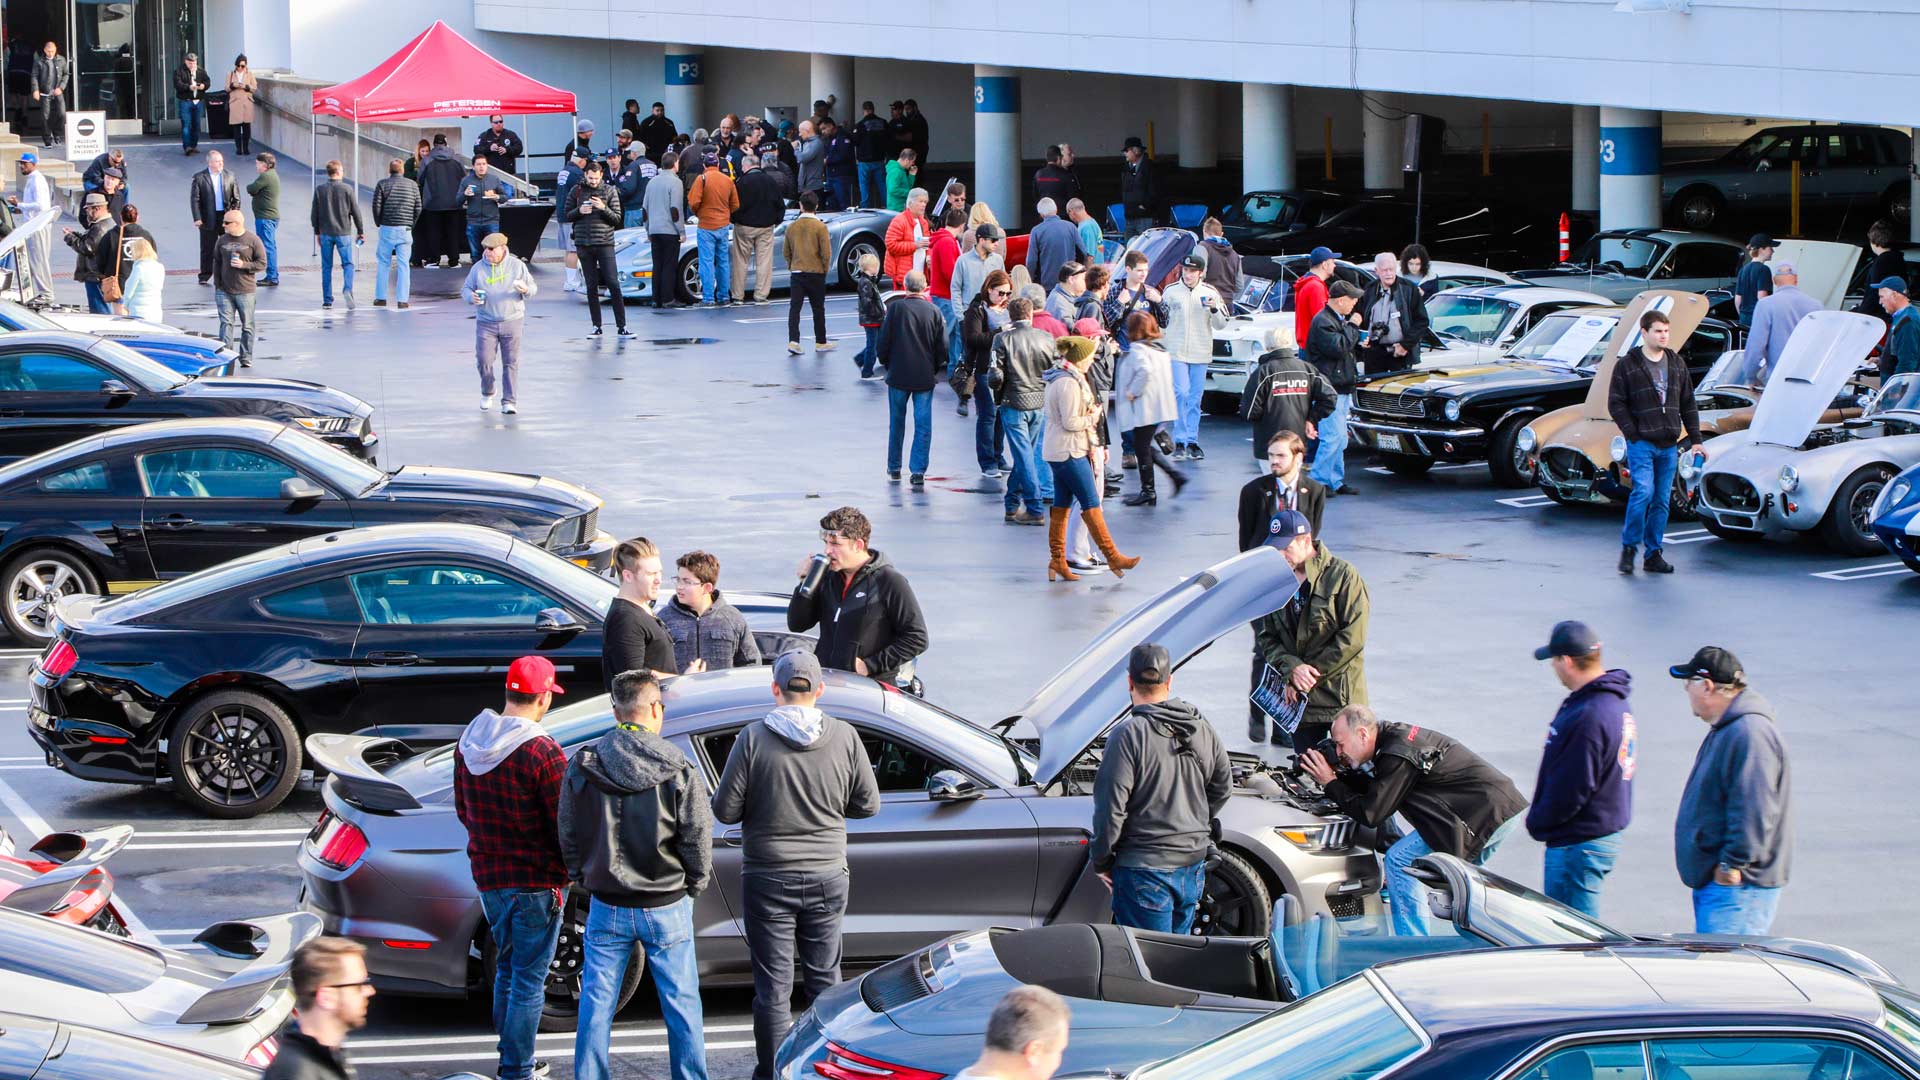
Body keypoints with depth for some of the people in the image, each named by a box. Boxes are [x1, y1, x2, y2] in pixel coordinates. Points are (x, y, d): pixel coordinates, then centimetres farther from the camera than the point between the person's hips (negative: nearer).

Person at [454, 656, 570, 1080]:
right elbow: (564, 823, -15)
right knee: (529, 980, 1)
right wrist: (566, 869, 2)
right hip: (536, 880, -7)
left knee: (507, 968, 22)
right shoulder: (542, 753, -20)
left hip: (488, 876, 7)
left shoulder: (468, 743, 3)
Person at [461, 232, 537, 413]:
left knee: (511, 362, -4)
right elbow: (465, 288, 10)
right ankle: (487, 392, 23)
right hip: (486, 323, 1)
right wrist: (471, 297, -13)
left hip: (512, 322, -1)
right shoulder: (478, 268, 4)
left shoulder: (517, 266, 2)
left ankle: (509, 401, 1)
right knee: (483, 360, -4)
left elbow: (533, 288, 7)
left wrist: (525, 289, -18)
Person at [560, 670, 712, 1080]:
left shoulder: (583, 765, -4)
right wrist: (695, 884, 8)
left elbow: (568, 835, 3)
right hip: (667, 907, -2)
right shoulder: (677, 769, -11)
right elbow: (698, 837, -8)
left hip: (607, 907, 2)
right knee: (681, 1005, 9)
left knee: (596, 1006, 10)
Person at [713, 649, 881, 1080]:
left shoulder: (754, 738, -13)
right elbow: (867, 804, 2)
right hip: (827, 878, 2)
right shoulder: (844, 737, -6)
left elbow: (725, 810, -11)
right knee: (824, 979, 17)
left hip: (768, 880, -2)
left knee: (773, 986, 6)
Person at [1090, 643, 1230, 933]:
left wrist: (1100, 861, -3)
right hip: (1193, 864, 7)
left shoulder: (1128, 735, -17)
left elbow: (1110, 808, -16)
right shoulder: (1202, 729, 4)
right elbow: (1222, 787, 17)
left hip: (1145, 869, -7)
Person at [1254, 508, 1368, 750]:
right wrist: (1292, 669, -10)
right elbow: (1267, 638, 9)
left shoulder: (1342, 575, -7)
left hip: (1342, 696, -5)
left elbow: (1353, 637, -12)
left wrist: (1311, 672, -12)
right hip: (1299, 702, 5)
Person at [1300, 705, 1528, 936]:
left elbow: (1371, 815, -14)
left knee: (1400, 861, -7)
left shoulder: (1398, 756, -16)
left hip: (1485, 814, -10)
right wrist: (1340, 775, 10)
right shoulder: (1397, 735, 13)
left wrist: (1330, 783, -4)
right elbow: (1378, 791, 23)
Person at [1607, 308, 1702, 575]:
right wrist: (1633, 433, -11)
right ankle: (1628, 548, -4)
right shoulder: (1627, 365, -2)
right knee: (1643, 492, -18)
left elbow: (1688, 403, 16)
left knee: (1662, 500, 6)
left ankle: (1654, 553, 13)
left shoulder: (1676, 364, 12)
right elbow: (1615, 403, -3)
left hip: (1669, 445, 5)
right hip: (1641, 443, -5)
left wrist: (1695, 439, 12)